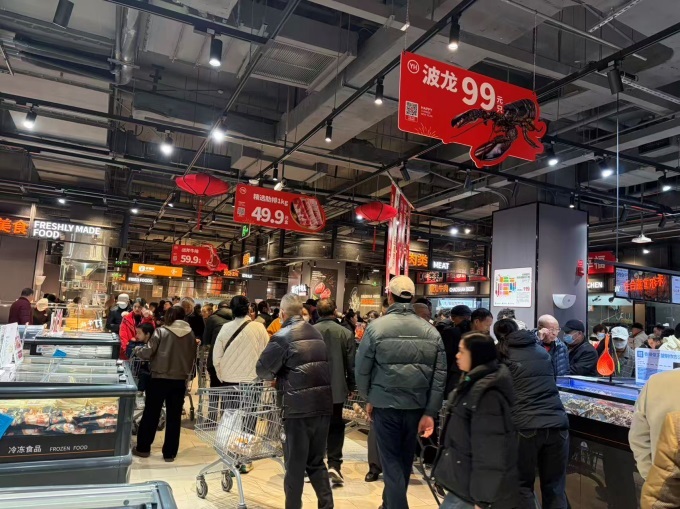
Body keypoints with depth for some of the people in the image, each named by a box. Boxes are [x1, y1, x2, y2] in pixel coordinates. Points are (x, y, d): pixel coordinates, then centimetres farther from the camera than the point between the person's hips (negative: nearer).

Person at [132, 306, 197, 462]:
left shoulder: (161, 331, -9)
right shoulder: (190, 334, 1)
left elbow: (147, 352, -10)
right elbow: (193, 358, 10)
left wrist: (137, 350, 11)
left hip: (160, 378, -2)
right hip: (180, 380, 2)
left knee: (151, 414, 12)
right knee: (174, 416, 10)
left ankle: (143, 448, 23)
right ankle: (170, 453, 16)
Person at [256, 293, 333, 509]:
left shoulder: (283, 337, -7)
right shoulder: (317, 334, 12)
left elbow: (262, 369, -9)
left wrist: (276, 376, 13)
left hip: (299, 406, -6)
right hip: (323, 403, 6)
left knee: (295, 464, 8)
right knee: (316, 462, 18)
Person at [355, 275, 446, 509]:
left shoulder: (376, 327, -11)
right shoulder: (431, 331, -3)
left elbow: (362, 370, -5)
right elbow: (439, 376, -4)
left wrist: (369, 398, 10)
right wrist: (430, 412, 2)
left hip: (385, 404, -4)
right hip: (416, 406, 4)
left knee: (391, 460, 8)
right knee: (404, 459, 21)